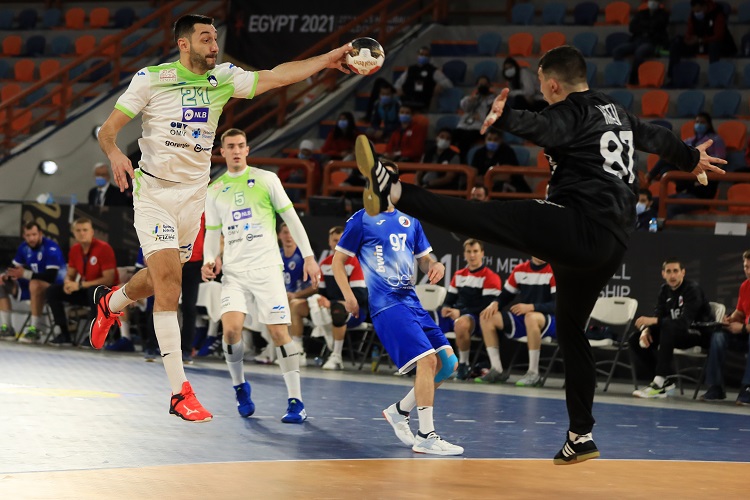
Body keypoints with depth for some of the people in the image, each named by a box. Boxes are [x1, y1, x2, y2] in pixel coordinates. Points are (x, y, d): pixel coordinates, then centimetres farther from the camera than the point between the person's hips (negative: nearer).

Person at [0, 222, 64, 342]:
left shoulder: (51, 248, -22)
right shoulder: (24, 247, 1)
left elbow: (51, 276, -29)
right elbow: (14, 267, 10)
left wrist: (24, 274, -31)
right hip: (31, 284, 8)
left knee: (35, 284, -40)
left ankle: (34, 330, -35)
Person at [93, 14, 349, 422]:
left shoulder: (223, 79, 2)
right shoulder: (151, 79, -9)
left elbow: (274, 77, -8)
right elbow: (107, 129, -8)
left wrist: (327, 60, -18)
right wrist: (115, 154, -29)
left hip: (194, 195, 5)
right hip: (154, 190, -5)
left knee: (160, 280, 16)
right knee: (168, 279, -17)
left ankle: (111, 302, 53)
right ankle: (179, 392, -17)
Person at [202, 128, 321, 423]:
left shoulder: (266, 179, 4)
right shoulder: (214, 191, 13)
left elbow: (291, 218, 5)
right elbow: (212, 233, 18)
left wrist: (308, 257, -1)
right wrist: (209, 261, -1)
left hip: (266, 268, -2)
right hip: (234, 271, 2)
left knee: (279, 332, -8)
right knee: (231, 328, -18)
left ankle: (296, 402, -1)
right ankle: (239, 385, 8)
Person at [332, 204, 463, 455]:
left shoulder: (410, 220, 17)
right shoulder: (362, 220, 0)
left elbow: (424, 259, 22)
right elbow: (338, 260, 3)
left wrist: (435, 265, -2)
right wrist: (349, 297, -8)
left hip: (411, 301, 7)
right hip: (386, 304, -7)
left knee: (448, 363, 1)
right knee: (427, 359, -20)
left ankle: (400, 411, 18)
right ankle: (425, 437, -15)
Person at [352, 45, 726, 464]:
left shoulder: (572, 111, -4)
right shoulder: (615, 112, 22)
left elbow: (543, 129, -29)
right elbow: (655, 136, 40)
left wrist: (507, 119, -49)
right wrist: (692, 159, 59)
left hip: (581, 227, -9)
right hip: (613, 244, 9)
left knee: (488, 217, -23)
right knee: (571, 328, 19)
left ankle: (393, 191, -39)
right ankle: (581, 436, 20)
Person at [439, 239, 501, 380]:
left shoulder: (490, 278, -3)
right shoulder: (459, 275, 18)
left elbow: (487, 307, -11)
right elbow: (449, 299, 21)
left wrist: (461, 312, -17)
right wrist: (446, 308, -5)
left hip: (478, 320, -6)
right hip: (456, 315, 6)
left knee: (461, 323, -41)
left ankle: (463, 364, -23)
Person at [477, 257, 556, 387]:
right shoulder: (520, 270, 8)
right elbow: (505, 296, 14)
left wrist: (531, 307, -29)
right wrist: (495, 303, -9)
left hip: (549, 321, -6)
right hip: (522, 319, 6)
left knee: (531, 317, -40)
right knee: (487, 317, -11)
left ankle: (533, 373, -29)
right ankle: (497, 370, -10)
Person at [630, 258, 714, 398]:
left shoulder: (692, 289, -17)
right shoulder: (665, 290, 5)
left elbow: (685, 321, -30)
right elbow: (657, 316, 2)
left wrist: (653, 321, -38)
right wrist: (646, 329, -23)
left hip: (699, 334, -8)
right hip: (676, 333, 8)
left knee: (667, 325, -38)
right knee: (635, 340, -6)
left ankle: (659, 383, -39)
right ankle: (666, 382, -6)